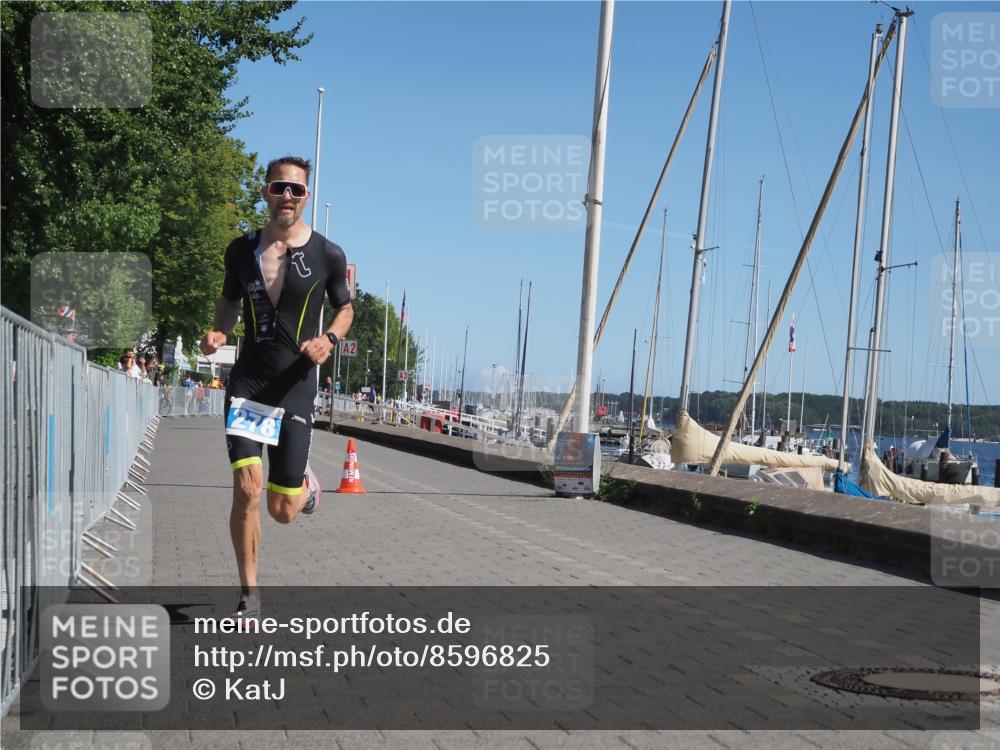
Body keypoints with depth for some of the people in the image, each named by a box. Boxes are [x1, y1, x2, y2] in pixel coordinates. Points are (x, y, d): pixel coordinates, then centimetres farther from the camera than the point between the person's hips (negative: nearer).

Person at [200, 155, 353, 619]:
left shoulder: (328, 255, -2)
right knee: (246, 486, -14)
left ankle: (305, 484, 41)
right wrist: (219, 332, 0)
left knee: (282, 511, 1)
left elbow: (345, 308, 12)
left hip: (294, 387, -1)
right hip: (247, 381, 1)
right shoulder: (241, 250, 4)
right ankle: (249, 596, 4)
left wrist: (329, 338, -8)